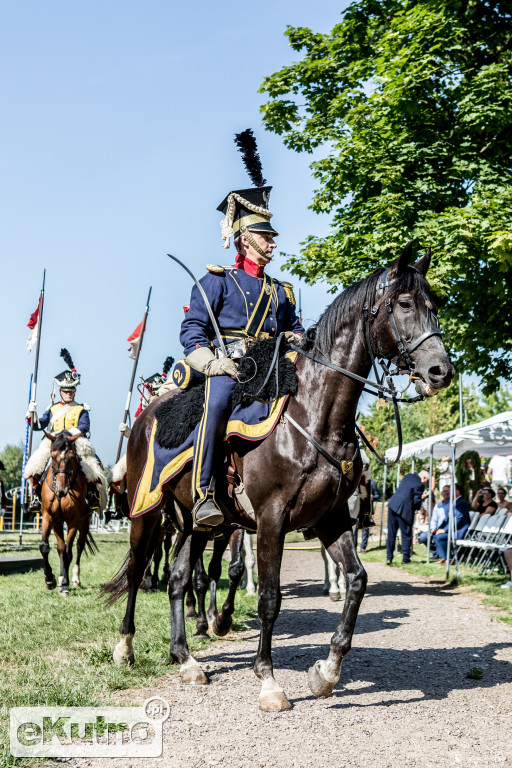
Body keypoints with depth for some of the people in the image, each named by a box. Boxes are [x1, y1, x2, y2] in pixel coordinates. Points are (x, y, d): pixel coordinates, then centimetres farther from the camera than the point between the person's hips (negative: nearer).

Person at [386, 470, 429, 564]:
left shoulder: (408, 476, 12)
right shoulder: (419, 485, -10)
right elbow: (417, 501, -13)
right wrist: (418, 507, 8)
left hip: (392, 505, 7)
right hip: (404, 510, -7)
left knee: (391, 534, 10)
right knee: (406, 535, 7)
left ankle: (389, 558, 11)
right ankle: (405, 558, 11)